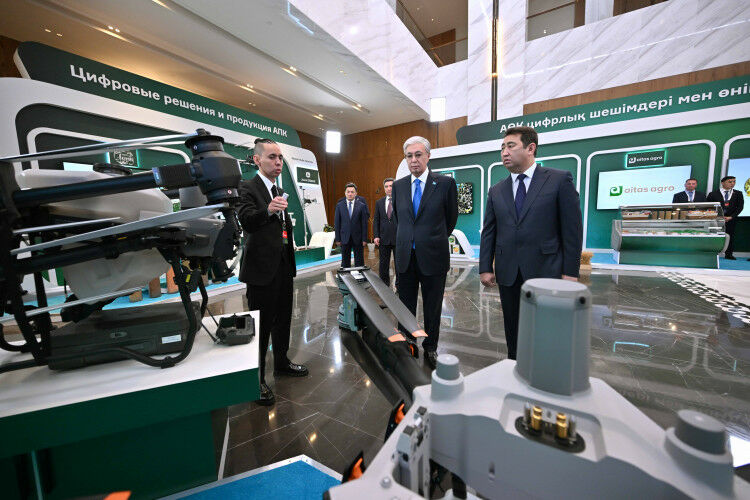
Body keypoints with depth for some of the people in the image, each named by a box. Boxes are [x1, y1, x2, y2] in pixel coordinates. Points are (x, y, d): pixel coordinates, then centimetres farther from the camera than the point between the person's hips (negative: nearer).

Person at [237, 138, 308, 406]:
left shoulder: (280, 191, 16)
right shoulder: (247, 188, -7)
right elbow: (246, 221, -24)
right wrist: (268, 210, -44)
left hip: (283, 266, 8)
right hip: (262, 267, -8)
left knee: (283, 318, 18)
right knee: (261, 324, 1)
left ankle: (281, 363, 37)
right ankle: (256, 380, 17)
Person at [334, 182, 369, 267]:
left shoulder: (362, 206, 1)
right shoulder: (339, 205, 4)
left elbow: (364, 224, 0)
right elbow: (337, 223, 3)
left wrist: (364, 239, -4)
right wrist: (337, 239, -1)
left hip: (358, 238, -1)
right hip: (345, 238, 1)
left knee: (359, 262, 6)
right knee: (345, 262, 9)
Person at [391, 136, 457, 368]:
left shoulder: (445, 183, -5)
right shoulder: (398, 186, 6)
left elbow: (451, 218, 7)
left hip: (433, 257, -2)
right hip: (405, 257, 3)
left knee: (432, 308, 13)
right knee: (405, 308, 13)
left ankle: (430, 348, 33)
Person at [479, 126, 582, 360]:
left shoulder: (560, 180, 0)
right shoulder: (496, 191, 10)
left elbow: (572, 229, -3)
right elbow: (488, 232, 9)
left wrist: (571, 271, -7)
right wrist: (485, 267, 2)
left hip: (545, 271, -3)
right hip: (508, 274, 4)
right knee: (513, 332, 13)